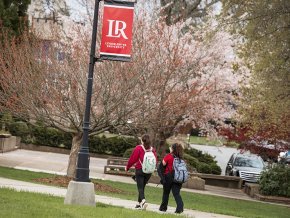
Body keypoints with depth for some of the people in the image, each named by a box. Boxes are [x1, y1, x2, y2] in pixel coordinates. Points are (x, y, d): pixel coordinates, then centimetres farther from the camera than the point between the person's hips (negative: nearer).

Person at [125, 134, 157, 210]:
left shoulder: (138, 148, -10)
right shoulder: (152, 150, 4)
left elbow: (132, 159, -5)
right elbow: (155, 161, 10)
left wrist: (127, 167, 9)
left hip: (139, 170, -5)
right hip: (149, 172, 5)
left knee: (140, 187, -6)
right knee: (142, 187, 16)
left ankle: (143, 201, -28)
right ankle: (139, 203, 22)